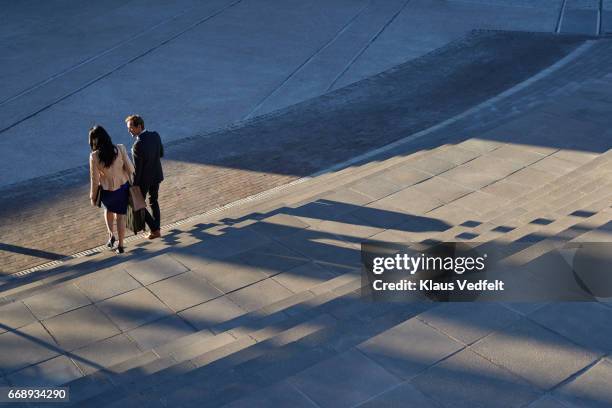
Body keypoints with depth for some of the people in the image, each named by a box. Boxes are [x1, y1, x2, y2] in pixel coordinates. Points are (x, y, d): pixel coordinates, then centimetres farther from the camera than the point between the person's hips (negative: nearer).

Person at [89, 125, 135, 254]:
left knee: (108, 209, 32)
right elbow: (130, 169, -12)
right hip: (123, 187, 1)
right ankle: (120, 245, 25)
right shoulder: (120, 149, -18)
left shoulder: (94, 156, -21)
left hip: (106, 190, -1)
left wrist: (93, 196, 1)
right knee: (120, 216, 17)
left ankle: (111, 235, 23)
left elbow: (95, 179, -13)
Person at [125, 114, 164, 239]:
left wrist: (133, 185, -13)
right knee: (154, 201, 23)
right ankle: (156, 228, 31)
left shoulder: (138, 145, -32)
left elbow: (137, 168, -24)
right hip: (157, 175, 7)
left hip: (144, 179, -7)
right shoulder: (155, 135, -11)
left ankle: (154, 229, 16)